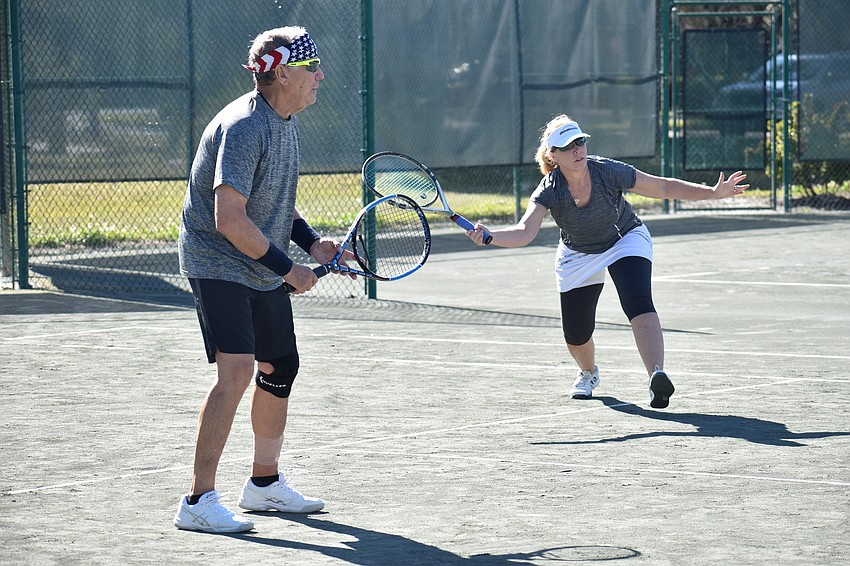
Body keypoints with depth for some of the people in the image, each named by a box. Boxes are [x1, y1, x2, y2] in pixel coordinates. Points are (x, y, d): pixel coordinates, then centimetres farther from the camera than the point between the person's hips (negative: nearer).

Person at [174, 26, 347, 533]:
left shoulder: (286, 124, 8)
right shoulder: (243, 127, -23)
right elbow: (230, 219, -28)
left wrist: (311, 241, 3)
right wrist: (289, 268, -21)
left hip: (264, 271, 10)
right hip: (218, 264, -10)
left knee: (280, 366, 16)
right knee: (237, 369, -20)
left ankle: (265, 482, 33)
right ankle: (199, 501, -18)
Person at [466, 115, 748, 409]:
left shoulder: (609, 171, -28)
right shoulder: (549, 191, -27)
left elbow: (665, 188, -18)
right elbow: (524, 232, -40)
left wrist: (714, 193, -24)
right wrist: (489, 236, -60)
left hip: (626, 242, -2)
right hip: (578, 257, 2)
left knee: (639, 305, -29)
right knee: (576, 334, 4)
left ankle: (657, 376, -43)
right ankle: (588, 373, 40)